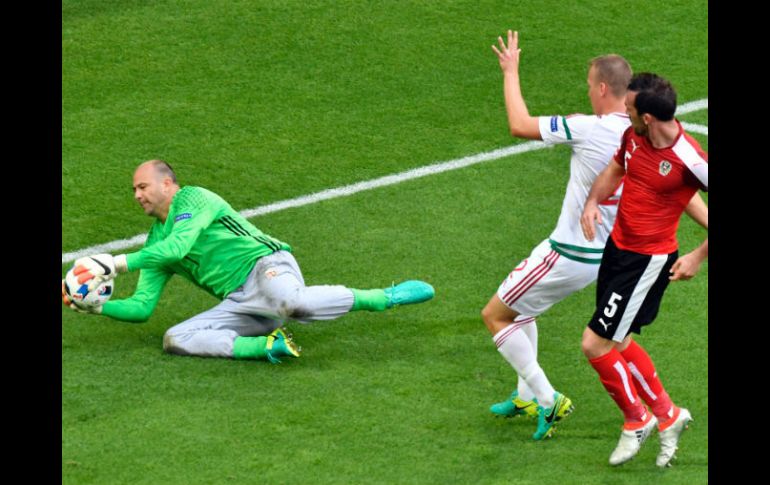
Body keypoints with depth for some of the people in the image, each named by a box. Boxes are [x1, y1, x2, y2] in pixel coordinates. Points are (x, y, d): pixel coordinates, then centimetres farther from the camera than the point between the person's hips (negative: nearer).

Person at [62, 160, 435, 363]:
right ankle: (267, 346, -28)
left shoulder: (193, 199, 2)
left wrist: (117, 263, -17)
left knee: (293, 304, -42)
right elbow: (141, 307, 21)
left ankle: (386, 297, -22)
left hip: (266, 266, -7)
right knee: (175, 339, -18)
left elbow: (178, 245, -16)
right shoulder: (155, 243, 25)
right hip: (238, 303, 7)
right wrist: (95, 306, 4)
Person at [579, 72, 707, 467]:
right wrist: (593, 201, -4)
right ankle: (667, 414, 34)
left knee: (595, 344, -6)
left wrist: (700, 256, -16)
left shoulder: (689, 161, -26)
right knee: (616, 343, 17)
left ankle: (636, 419, 17)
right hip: (618, 246, 8)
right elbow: (615, 169, 16)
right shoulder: (633, 135, -5)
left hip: (648, 260, -8)